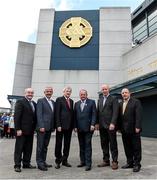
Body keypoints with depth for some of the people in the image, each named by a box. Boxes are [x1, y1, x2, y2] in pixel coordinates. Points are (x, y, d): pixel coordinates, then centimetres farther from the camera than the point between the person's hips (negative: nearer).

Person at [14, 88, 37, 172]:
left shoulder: (34, 103, 14)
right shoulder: (20, 102, -7)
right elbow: (16, 116, -13)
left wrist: (34, 128, 9)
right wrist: (18, 129, -17)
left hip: (30, 130, 7)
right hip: (22, 130, -7)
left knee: (28, 148, 13)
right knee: (19, 148, 4)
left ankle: (26, 163, 25)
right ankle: (17, 165, 14)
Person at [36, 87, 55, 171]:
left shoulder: (53, 102, 16)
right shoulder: (40, 101, -3)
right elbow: (39, 114, -11)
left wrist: (53, 126, 10)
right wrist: (41, 126, -17)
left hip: (49, 128, 6)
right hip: (42, 127, -6)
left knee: (45, 146, 13)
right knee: (40, 146, 1)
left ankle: (43, 161, 22)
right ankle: (39, 163, 10)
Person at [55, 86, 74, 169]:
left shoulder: (71, 101, 15)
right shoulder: (59, 99, -3)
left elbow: (72, 113, 14)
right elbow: (57, 113, -8)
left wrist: (73, 125, 8)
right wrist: (58, 125, -14)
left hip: (69, 126, 6)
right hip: (61, 125, -6)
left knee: (67, 144, 12)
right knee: (58, 143, 5)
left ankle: (64, 160, 24)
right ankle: (58, 161, 18)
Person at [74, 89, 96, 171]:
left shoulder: (91, 102, 2)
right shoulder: (76, 104, 13)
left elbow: (94, 114, -3)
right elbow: (75, 116, 11)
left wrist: (92, 124, -12)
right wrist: (75, 126, 5)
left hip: (88, 127, -4)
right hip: (79, 128, 4)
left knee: (88, 145, -1)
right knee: (81, 146, 12)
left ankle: (88, 164, 7)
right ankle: (82, 161, 24)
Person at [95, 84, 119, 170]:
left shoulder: (113, 99, -2)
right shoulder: (99, 100, 16)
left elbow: (115, 112, -10)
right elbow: (98, 112, 14)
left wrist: (112, 123, -18)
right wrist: (97, 123, 7)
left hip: (110, 125, -5)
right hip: (102, 126, 5)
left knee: (113, 144, 3)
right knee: (104, 144, 11)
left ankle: (114, 162, 13)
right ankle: (106, 161, 21)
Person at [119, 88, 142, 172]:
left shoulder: (136, 102, -4)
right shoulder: (120, 104, 13)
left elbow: (138, 115, -11)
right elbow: (120, 116, 12)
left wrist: (137, 127, -17)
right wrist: (120, 127, 8)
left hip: (133, 129, -5)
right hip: (124, 130, 6)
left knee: (136, 148, 6)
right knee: (127, 148, 12)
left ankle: (137, 164, 17)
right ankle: (130, 163, 24)